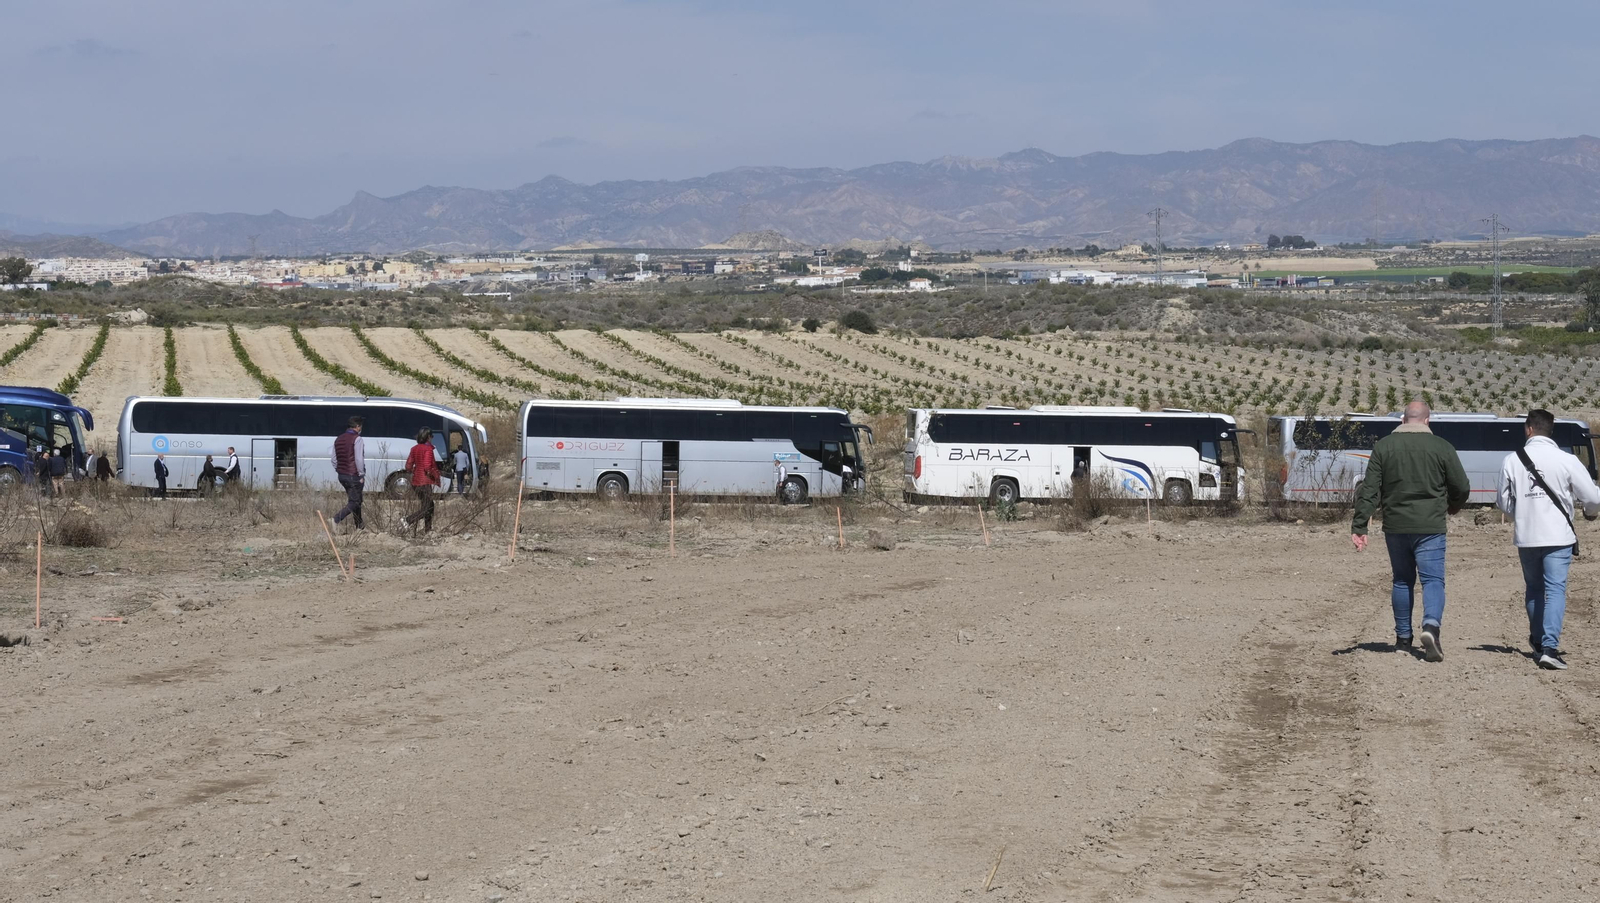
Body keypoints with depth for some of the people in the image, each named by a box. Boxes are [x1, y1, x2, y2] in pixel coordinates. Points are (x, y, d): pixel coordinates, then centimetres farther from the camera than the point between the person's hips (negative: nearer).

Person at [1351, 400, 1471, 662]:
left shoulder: (1383, 447, 1)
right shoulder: (1441, 447, -3)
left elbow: (1369, 490, -3)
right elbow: (1462, 487, 2)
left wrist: (1359, 526, -1)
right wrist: (1452, 506, 24)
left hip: (1395, 526, 2)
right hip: (1430, 527, -2)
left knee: (1402, 580, 15)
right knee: (1433, 579, -1)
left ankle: (1403, 637, 21)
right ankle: (1431, 626, -25)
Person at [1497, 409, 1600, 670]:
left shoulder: (1512, 461, -2)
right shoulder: (1566, 460, -9)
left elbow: (1503, 502, 7)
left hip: (1525, 537, 3)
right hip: (1557, 536, -3)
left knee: (1534, 588, 20)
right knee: (1555, 589, -4)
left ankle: (1538, 641, 30)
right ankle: (1549, 647, -16)